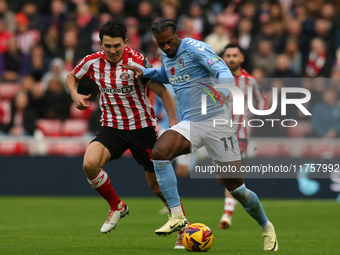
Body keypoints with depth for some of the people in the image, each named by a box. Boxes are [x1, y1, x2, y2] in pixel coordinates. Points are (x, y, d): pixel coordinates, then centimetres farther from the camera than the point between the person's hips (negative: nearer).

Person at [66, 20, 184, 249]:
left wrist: (174, 123, -21)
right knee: (90, 164, -24)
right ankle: (117, 207, 0)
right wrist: (75, 94, -6)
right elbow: (72, 77, 15)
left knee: (156, 184, 2)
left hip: (143, 128, -3)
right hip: (112, 127, 3)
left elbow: (163, 92, -13)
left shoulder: (137, 62, -18)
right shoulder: (93, 62, -5)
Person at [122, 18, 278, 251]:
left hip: (216, 121, -6)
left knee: (235, 186, -4)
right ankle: (177, 217, -20)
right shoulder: (167, 57, 12)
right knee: (159, 152, -25)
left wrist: (222, 91, -44)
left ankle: (267, 229, 22)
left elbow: (223, 72, -22)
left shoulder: (194, 48, -10)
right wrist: (144, 72, 18)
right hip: (190, 124, 6)